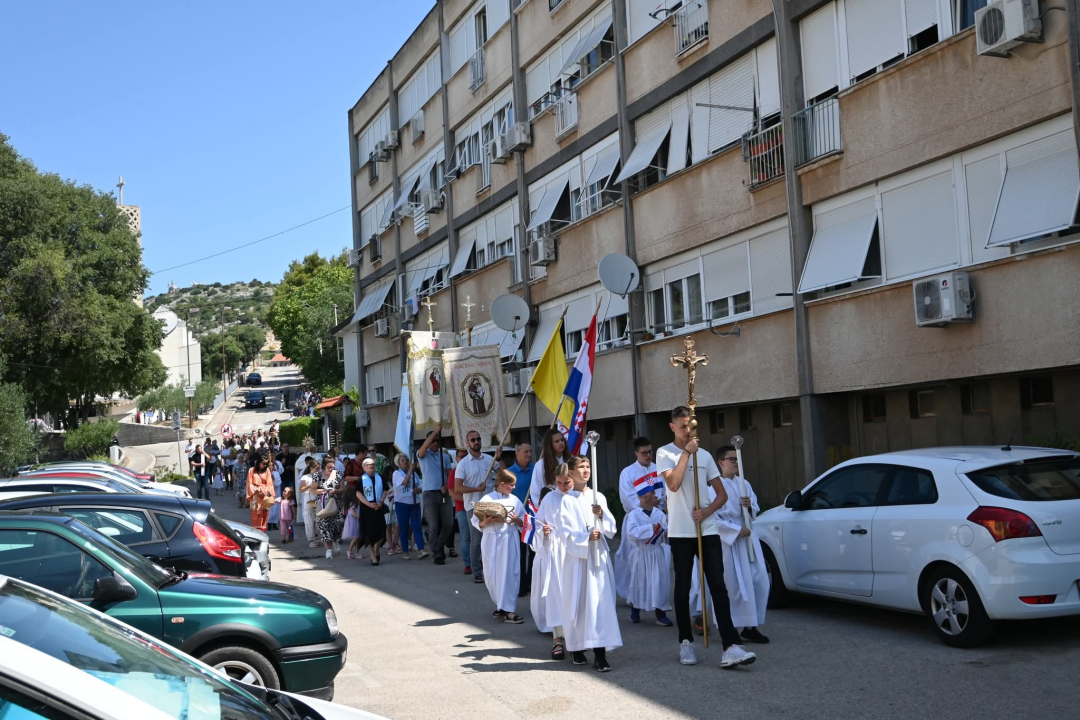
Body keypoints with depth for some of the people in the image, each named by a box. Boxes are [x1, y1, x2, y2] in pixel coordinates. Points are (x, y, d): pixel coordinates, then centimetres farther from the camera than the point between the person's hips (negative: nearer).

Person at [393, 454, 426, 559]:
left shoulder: (413, 473, 11)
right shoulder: (396, 473, -1)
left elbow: (420, 486, 15)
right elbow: (404, 482, -20)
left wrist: (418, 489, -8)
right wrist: (410, 470, -18)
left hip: (414, 503, 3)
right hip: (401, 503, -3)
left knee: (416, 526, -7)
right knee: (403, 528, 2)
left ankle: (420, 550, -14)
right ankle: (405, 551, 10)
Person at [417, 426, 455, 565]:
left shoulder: (445, 455, 10)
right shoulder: (422, 454, -1)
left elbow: (450, 474, 8)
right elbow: (424, 446, -24)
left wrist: (447, 486, -12)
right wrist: (436, 430, -26)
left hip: (444, 493, 3)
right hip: (430, 494, -3)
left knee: (448, 524, 4)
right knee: (433, 526, -3)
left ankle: (440, 546, 28)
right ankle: (437, 554, 6)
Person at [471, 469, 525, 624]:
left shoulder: (515, 500, 7)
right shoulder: (487, 499, -1)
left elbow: (523, 522, 10)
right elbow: (475, 521, -1)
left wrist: (517, 520, -11)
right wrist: (485, 522, -19)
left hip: (509, 540, 1)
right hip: (491, 540, -1)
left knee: (509, 574, -5)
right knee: (491, 575, 5)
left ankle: (507, 609, -1)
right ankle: (501, 605, 25)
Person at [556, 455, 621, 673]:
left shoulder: (599, 497, 9)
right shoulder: (567, 500, 0)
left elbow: (611, 529, 5)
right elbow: (566, 532, -6)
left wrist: (602, 516, -13)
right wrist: (586, 538, -18)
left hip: (598, 556, 2)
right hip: (576, 556, -2)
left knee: (600, 601, -5)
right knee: (577, 602, 3)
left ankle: (600, 652, -6)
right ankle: (577, 648, 20)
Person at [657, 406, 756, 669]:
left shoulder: (704, 455, 11)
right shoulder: (665, 453, 0)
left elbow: (722, 494, 11)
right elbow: (673, 484, -18)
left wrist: (707, 510, -8)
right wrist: (687, 452, -16)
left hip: (708, 530, 3)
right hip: (680, 532, -2)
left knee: (718, 587, -6)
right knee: (683, 588, 6)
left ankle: (730, 647, -12)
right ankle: (685, 642, 19)